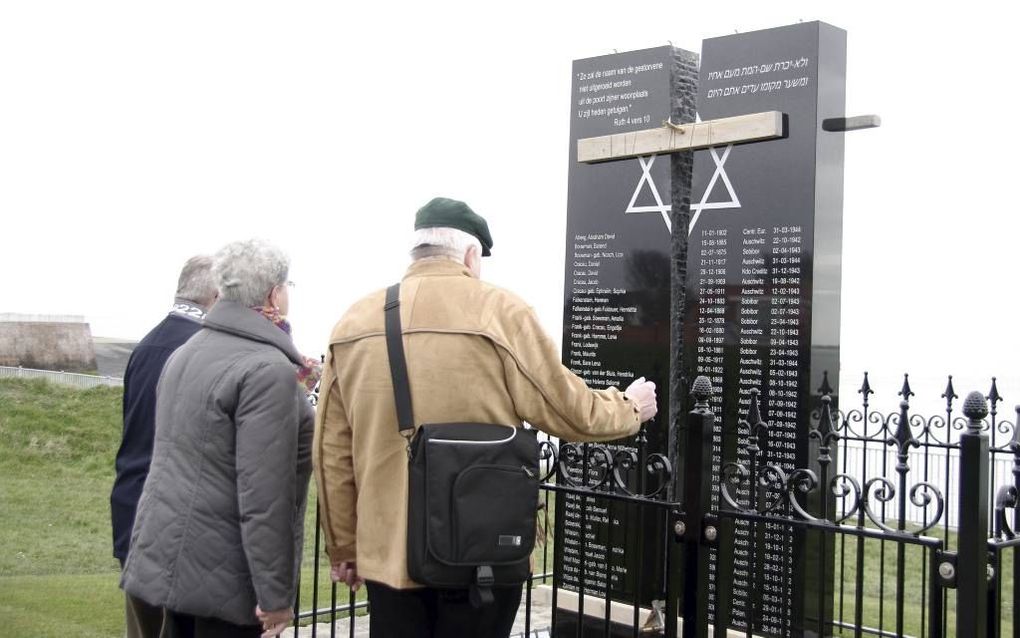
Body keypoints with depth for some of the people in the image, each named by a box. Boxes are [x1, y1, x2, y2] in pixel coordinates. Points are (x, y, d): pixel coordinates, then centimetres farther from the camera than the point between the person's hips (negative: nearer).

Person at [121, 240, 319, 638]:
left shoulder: (185, 352, 10)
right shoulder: (269, 369, -18)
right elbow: (265, 497, -22)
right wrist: (275, 594, -18)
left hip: (165, 553, 9)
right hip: (224, 575, -9)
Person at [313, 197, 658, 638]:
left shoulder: (355, 321, 4)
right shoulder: (499, 311, -9)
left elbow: (331, 452, 7)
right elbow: (572, 412, -3)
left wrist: (342, 546, 17)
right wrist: (630, 408, 18)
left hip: (388, 554, 3)